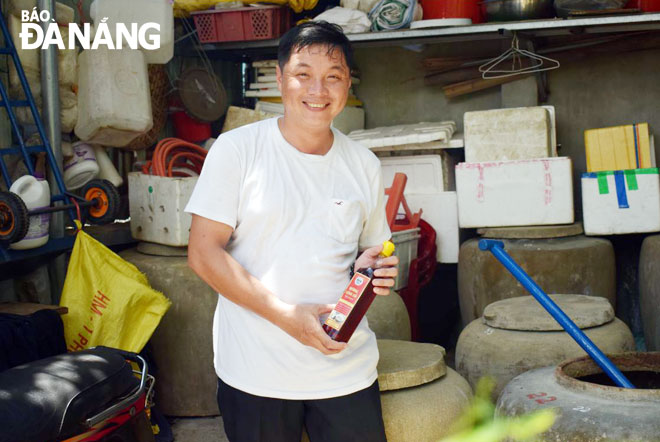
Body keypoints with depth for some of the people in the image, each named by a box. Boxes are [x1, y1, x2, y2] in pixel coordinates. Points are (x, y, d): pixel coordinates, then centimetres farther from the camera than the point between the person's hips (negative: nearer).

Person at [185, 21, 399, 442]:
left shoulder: (364, 165, 7)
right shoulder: (236, 150, -5)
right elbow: (203, 252, -9)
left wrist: (374, 268, -7)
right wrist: (285, 314, -17)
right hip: (255, 371, -3)